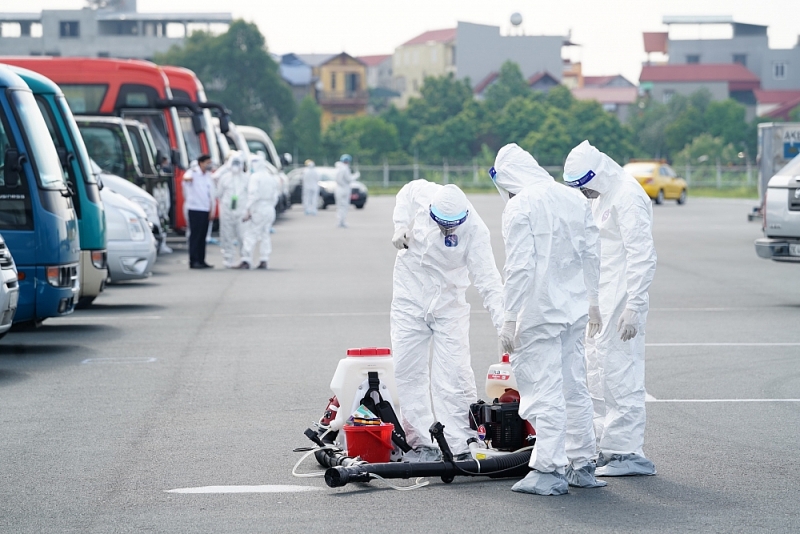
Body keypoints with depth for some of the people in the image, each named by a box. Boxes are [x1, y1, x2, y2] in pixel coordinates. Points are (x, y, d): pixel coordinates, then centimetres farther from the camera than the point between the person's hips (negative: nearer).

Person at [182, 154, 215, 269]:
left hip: (206, 209, 7)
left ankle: (201, 260, 14)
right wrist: (187, 178, -56)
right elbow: (186, 177, -31)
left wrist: (212, 210, 14)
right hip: (194, 209, -7)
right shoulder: (194, 172, -6)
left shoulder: (208, 176, 16)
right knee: (195, 235, -8)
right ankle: (194, 261, -7)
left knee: (202, 236, 9)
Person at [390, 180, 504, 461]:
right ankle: (422, 443, 7)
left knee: (454, 375, -10)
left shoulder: (475, 229, -25)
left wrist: (502, 323, -38)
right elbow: (405, 194, 9)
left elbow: (488, 280, -28)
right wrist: (401, 226, -6)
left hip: (449, 304, -3)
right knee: (407, 371, 1)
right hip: (409, 298, 3)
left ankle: (460, 445, -4)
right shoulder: (420, 193, -17)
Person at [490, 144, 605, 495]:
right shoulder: (575, 198, 9)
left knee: (545, 390, -5)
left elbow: (519, 267, -18)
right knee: (575, 387, 14)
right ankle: (582, 465, 21)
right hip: (574, 308, 8)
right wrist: (591, 301, 24)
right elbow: (591, 256, 14)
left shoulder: (519, 206, -13)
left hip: (537, 311, -8)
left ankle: (550, 471, -5)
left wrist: (509, 319, -15)